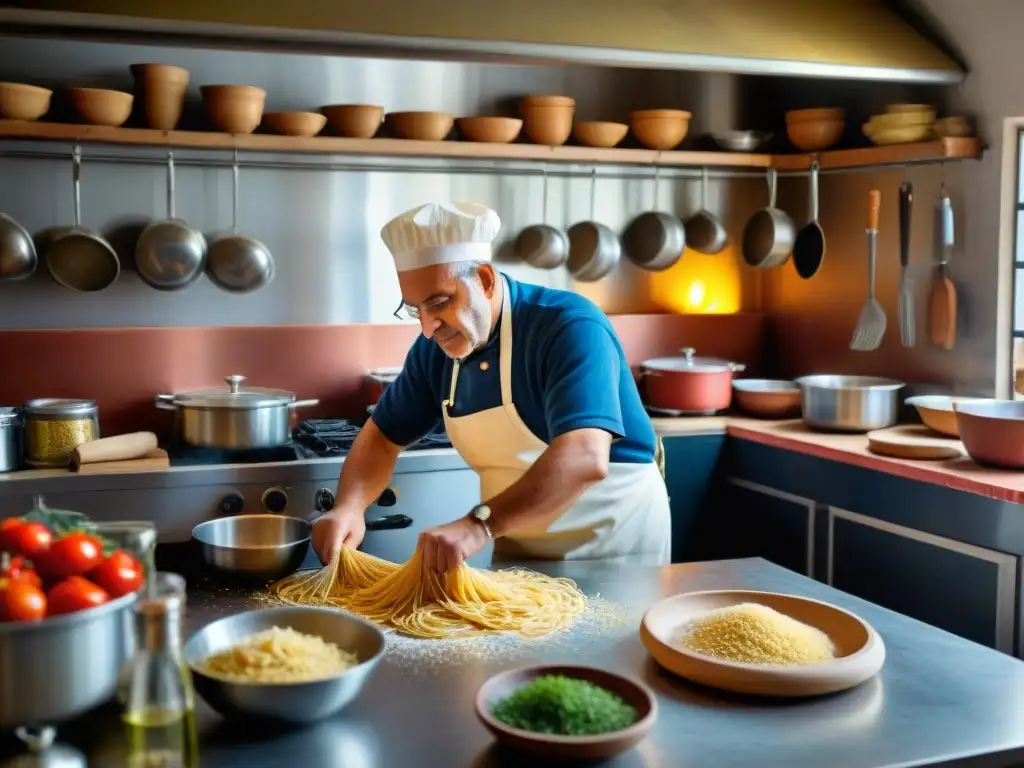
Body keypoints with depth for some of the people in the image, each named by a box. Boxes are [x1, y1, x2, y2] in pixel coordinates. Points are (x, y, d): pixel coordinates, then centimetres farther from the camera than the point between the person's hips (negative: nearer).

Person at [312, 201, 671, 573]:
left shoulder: (570, 327, -24)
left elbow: (586, 459, -37)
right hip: (519, 551, 6)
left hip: (614, 543, -5)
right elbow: (382, 437, 4)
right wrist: (349, 507, -16)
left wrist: (480, 524, -48)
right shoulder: (435, 348, -4)